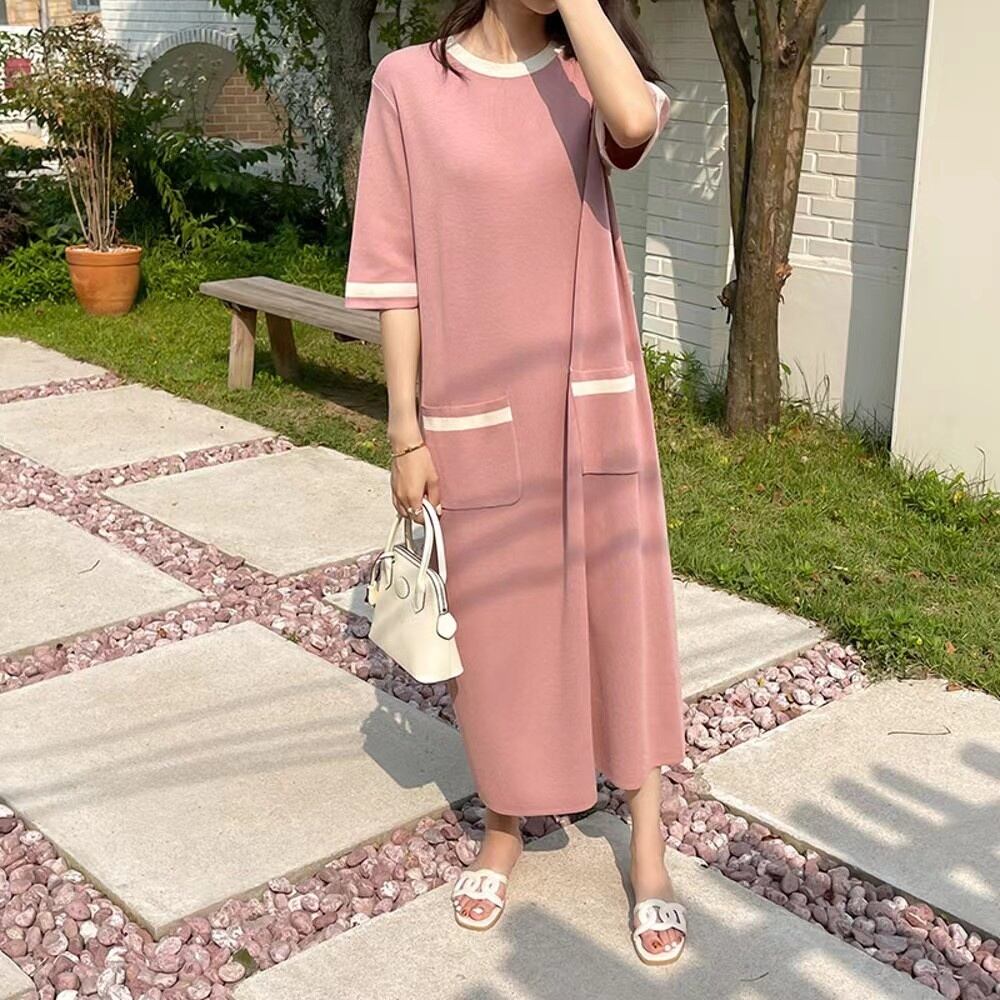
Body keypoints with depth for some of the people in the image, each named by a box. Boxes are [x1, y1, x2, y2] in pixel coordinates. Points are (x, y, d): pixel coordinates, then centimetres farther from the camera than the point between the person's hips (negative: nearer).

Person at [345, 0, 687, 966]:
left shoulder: (586, 80, 3)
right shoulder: (408, 81, -2)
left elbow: (635, 123, -23)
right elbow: (394, 268, -4)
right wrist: (406, 430, -6)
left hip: (594, 407, 2)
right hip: (476, 414, -1)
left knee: (622, 614, 7)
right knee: (495, 625, 11)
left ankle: (647, 850, 23)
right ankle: (503, 825, 34)